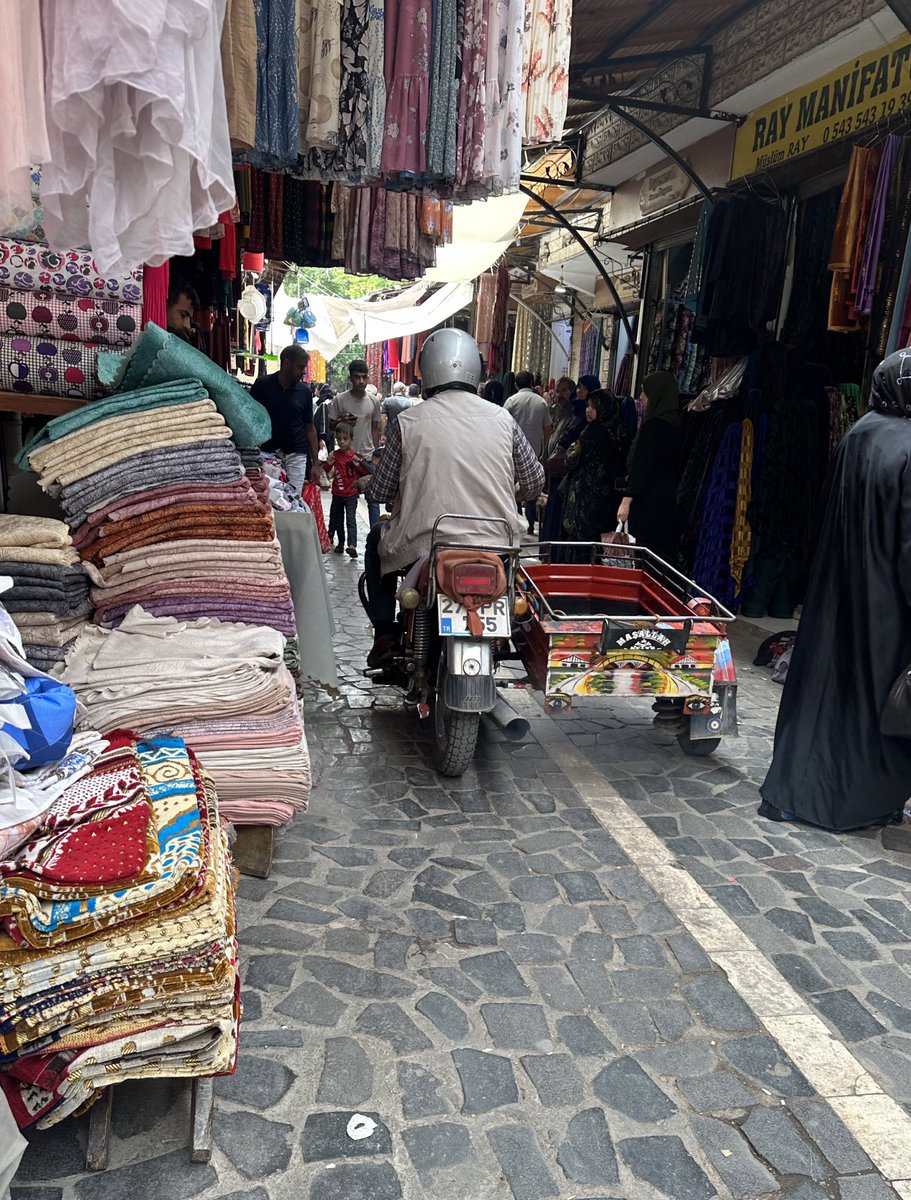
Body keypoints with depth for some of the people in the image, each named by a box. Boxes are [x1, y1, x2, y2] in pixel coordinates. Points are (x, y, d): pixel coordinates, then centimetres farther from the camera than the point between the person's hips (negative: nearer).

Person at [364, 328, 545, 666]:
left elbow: (379, 492, 0)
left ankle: (385, 634, 26)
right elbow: (534, 483, 7)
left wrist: (369, 486, 24)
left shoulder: (409, 421, -5)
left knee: (377, 542, 31)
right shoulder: (502, 419, 0)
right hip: (495, 548, 2)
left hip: (424, 548, -2)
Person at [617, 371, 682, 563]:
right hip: (670, 502, 8)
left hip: (650, 504, -8)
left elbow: (641, 467, -17)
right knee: (666, 556, 11)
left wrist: (627, 500, -16)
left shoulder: (653, 425, -13)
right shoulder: (676, 423, 11)